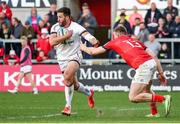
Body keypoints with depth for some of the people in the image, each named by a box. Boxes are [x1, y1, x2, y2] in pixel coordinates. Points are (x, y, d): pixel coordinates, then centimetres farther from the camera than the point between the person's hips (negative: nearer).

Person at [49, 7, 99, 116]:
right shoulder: (55, 27, -4)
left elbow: (86, 34, -31)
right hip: (62, 59, 5)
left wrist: (93, 41, -53)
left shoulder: (76, 27, -14)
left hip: (74, 56, -5)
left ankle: (68, 106, -20)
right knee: (74, 84, 12)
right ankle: (89, 93, 43)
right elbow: (52, 42, -17)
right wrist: (66, 36, -25)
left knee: (67, 78, -29)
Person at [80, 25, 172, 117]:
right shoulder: (135, 41, 30)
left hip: (143, 66, -7)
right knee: (146, 91, 33)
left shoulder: (115, 41, 18)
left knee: (133, 98, -4)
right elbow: (153, 56, 20)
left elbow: (94, 51, 26)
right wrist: (161, 73, 21)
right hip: (152, 62, 7)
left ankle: (164, 98, -11)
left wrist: (83, 48, 46)